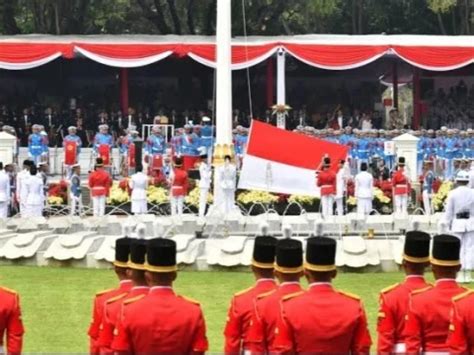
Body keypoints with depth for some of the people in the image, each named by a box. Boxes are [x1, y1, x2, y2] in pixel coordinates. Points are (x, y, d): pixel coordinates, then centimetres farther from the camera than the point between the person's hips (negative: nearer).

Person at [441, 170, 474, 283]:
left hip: (457, 223, -1)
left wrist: (447, 223, 8)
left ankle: (460, 275, 3)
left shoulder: (452, 193, -6)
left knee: (458, 248, 4)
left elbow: (449, 210, -2)